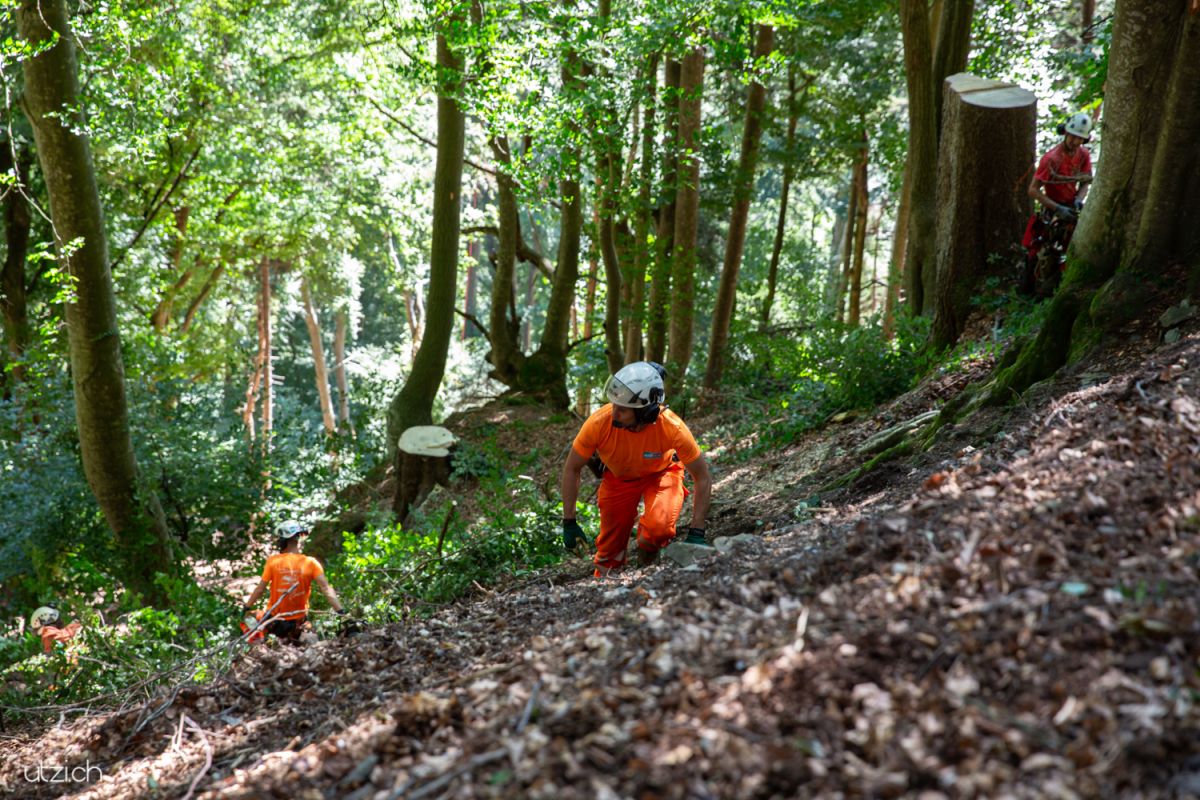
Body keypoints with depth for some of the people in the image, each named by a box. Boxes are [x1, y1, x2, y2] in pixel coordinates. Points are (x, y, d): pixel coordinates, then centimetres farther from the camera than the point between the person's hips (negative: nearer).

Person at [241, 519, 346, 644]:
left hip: (274, 619, -2)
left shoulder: (273, 561, -14)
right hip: (298, 623, 2)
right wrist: (341, 612, -18)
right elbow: (326, 589, -18)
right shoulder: (310, 563, -13)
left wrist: (246, 608, 5)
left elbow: (260, 589, -9)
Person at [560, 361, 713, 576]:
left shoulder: (672, 427, -36)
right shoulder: (599, 422, -34)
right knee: (609, 553, 4)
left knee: (658, 529, -29)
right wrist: (569, 523, -17)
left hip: (661, 472, -1)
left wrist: (696, 534, -25)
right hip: (618, 476, 2)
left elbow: (703, 478, -23)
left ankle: (646, 562, 4)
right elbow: (572, 469, -17)